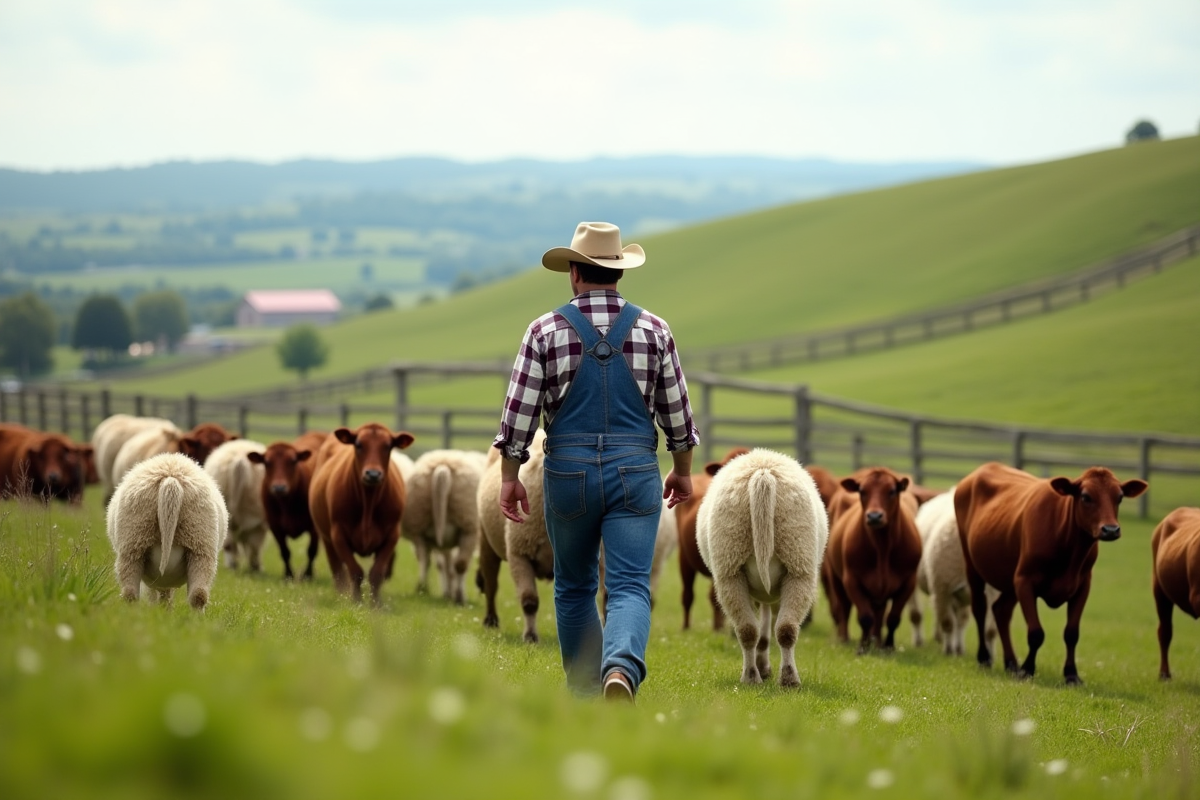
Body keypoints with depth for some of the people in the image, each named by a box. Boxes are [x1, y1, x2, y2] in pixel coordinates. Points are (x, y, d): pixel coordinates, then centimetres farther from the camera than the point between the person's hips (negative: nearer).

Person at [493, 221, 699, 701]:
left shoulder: (545, 331, -2)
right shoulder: (653, 330, 2)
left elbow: (519, 410, -3)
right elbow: (676, 409, 7)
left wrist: (509, 476, 4)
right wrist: (683, 469, 19)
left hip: (569, 473, 0)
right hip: (634, 473, 0)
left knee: (574, 588, 17)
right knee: (629, 587, -4)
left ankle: (585, 695, 22)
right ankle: (621, 670, -31)